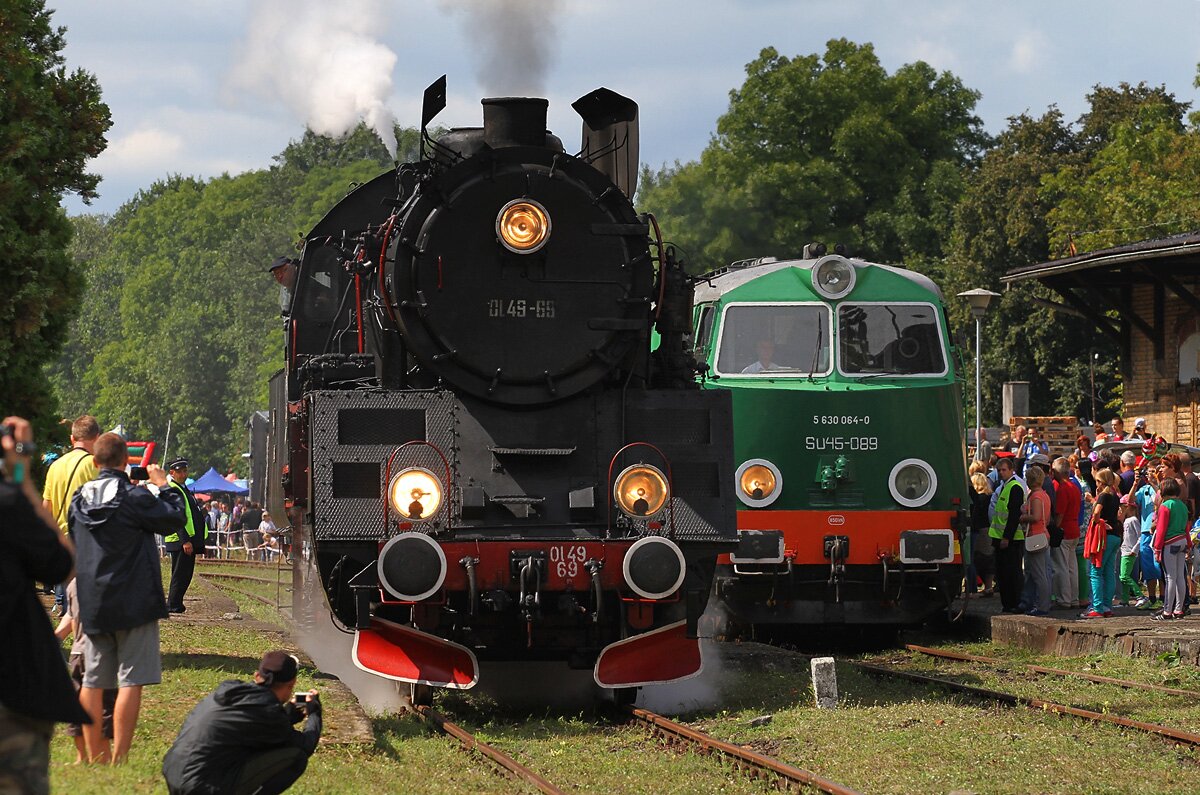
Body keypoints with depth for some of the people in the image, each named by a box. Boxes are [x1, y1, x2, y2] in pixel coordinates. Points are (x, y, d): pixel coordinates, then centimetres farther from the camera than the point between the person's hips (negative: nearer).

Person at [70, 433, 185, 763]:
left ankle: (95, 756, 14)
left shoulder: (80, 499, 6)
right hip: (133, 603, -6)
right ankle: (118, 759, -8)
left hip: (92, 605, 6)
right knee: (130, 680, -4)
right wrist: (163, 486, 9)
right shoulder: (135, 497, -12)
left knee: (93, 681, 10)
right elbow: (175, 519, -4)